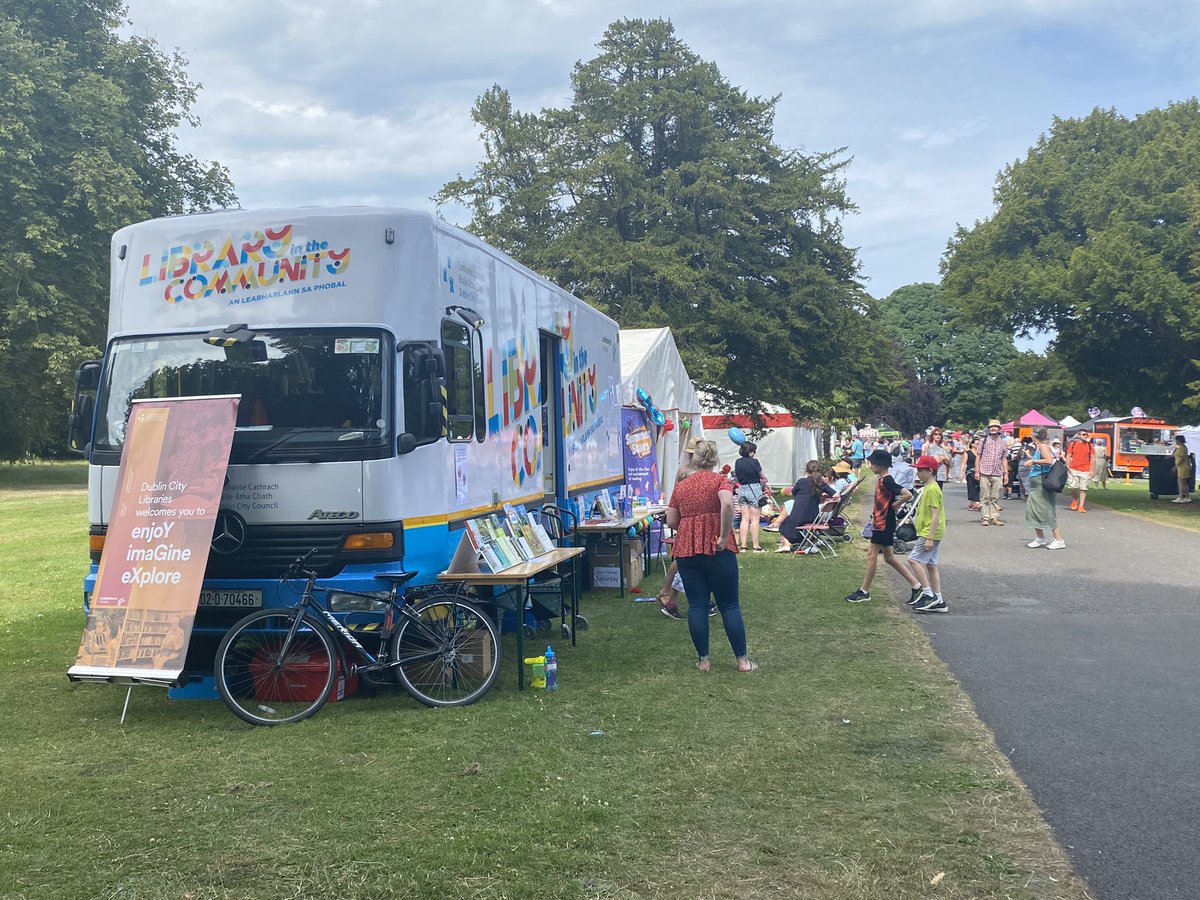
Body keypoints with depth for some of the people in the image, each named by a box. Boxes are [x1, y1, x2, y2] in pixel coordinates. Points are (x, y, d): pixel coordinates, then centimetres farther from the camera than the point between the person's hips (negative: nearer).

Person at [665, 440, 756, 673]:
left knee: (696, 605, 6)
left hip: (686, 549, 3)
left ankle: (703, 660, 9)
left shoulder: (680, 486, 11)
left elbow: (671, 521, 9)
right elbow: (727, 504, -20)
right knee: (729, 605, 3)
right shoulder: (719, 479, 0)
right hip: (716, 549, -3)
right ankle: (742, 660, 7)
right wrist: (724, 537, -15)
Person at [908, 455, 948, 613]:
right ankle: (938, 601, 12)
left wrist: (929, 538, -24)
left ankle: (928, 594, -10)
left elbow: (935, 515, -22)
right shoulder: (927, 488, 15)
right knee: (930, 565, 10)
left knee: (914, 559, -12)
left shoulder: (932, 489, -17)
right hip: (929, 533, 10)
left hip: (931, 532, -10)